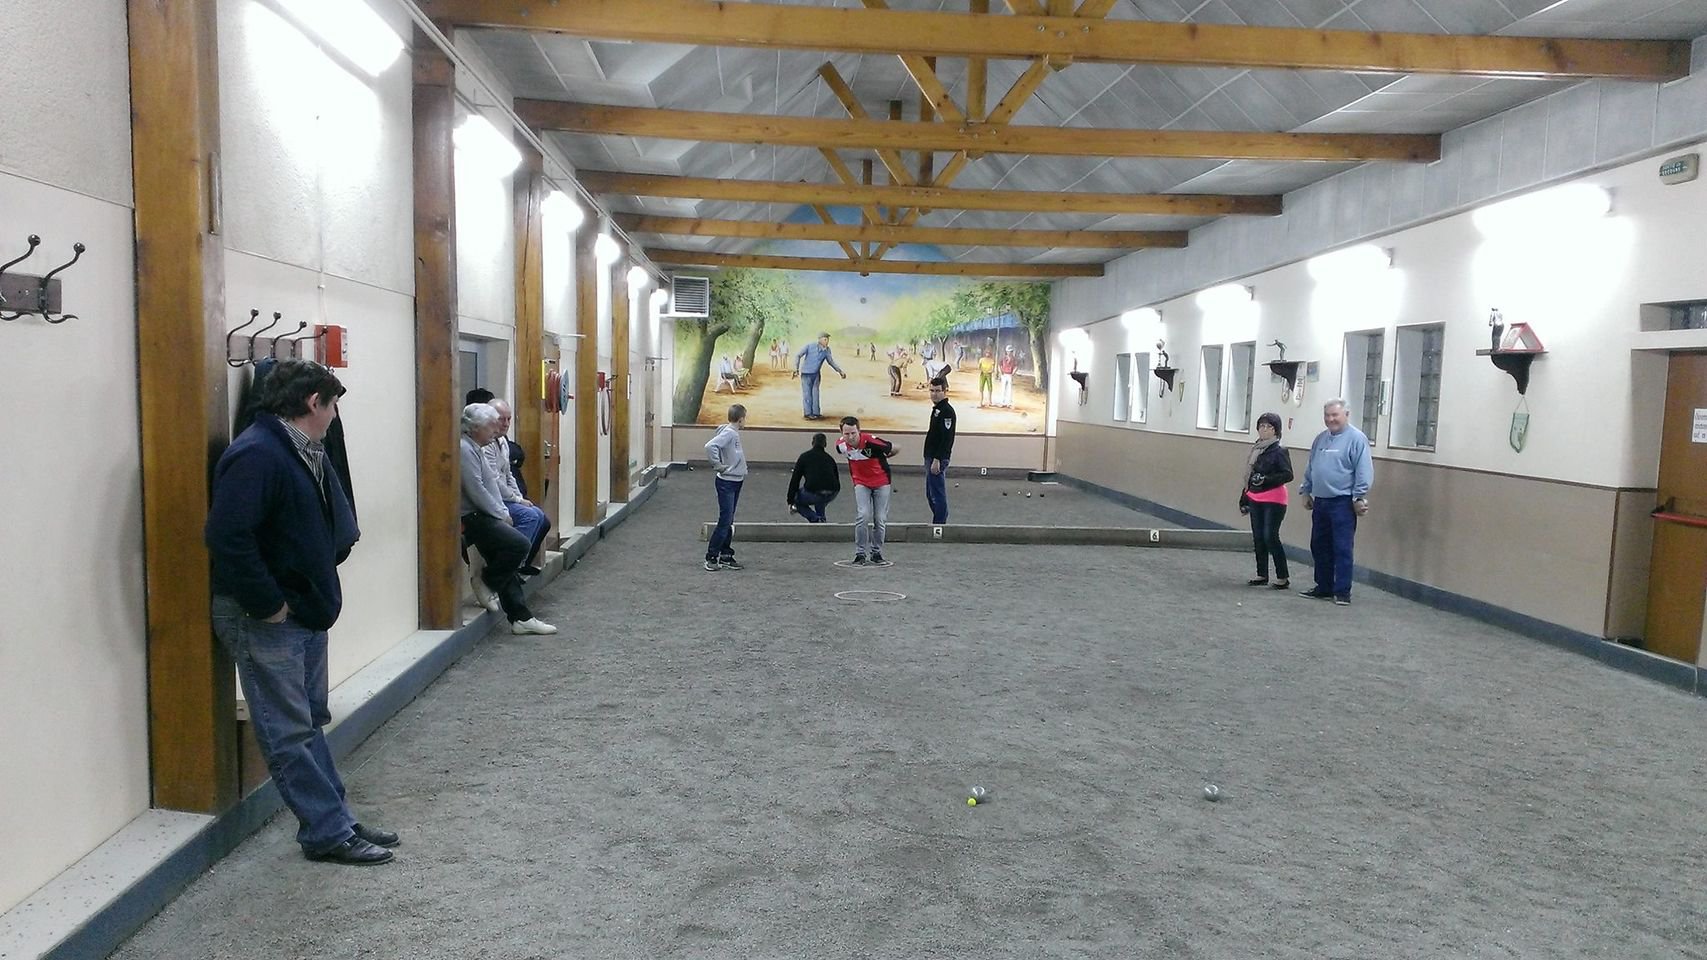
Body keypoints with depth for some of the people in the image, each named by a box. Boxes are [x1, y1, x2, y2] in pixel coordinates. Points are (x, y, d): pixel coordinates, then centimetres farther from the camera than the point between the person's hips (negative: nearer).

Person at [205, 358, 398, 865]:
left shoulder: (306, 453, 10)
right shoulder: (256, 454, -20)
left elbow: (330, 527, 21)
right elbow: (227, 538, -28)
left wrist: (321, 591, 11)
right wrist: (269, 605, -21)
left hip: (307, 611, 10)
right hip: (266, 620, -10)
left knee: (310, 722, 16)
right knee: (290, 732, 1)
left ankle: (335, 820, 26)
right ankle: (328, 833, 9)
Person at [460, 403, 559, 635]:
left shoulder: (475, 448, 18)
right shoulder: (464, 450, -15)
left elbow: (491, 484, 21)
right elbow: (476, 491, -20)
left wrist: (503, 511, 8)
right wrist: (501, 514, -10)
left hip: (484, 516, 11)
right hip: (472, 518, -11)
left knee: (507, 568, 7)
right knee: (520, 545, -20)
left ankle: (521, 618, 8)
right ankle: (486, 582, -3)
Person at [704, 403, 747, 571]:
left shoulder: (734, 433, 10)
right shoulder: (728, 433, -17)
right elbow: (710, 446, -31)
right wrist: (717, 465, -22)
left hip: (736, 482, 9)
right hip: (726, 483, -9)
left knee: (729, 521, 13)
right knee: (725, 521, -7)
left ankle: (726, 556, 20)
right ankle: (711, 557, 0)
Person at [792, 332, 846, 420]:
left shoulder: (827, 350, -7)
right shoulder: (809, 346, -18)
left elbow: (831, 361, 6)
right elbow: (798, 356, -16)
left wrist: (840, 371, 1)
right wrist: (796, 369, -22)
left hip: (816, 374, 4)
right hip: (806, 373, -4)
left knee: (815, 393, 5)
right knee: (807, 393, -1)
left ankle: (815, 413, 10)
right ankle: (808, 413, 3)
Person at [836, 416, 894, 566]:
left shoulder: (870, 441, -30)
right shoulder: (840, 445, -15)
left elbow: (894, 449, -14)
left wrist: (882, 458, 3)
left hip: (881, 481, -2)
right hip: (861, 482, 2)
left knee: (880, 519, 2)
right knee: (864, 516, -15)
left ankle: (876, 553, 19)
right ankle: (860, 553, -6)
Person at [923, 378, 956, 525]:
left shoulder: (947, 411, -15)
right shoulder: (937, 409, 15)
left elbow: (946, 439, -22)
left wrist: (937, 460, -24)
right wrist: (930, 459, 19)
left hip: (938, 459, -11)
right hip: (931, 457, 11)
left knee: (937, 495, -6)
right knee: (931, 495, 16)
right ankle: (940, 522, 24)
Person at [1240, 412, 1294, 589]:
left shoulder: (1279, 451, -8)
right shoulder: (1255, 450, 11)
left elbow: (1288, 475, -14)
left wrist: (1266, 479, -23)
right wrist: (1244, 499, 18)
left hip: (1273, 501, -7)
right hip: (1255, 499, 7)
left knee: (1270, 537, -9)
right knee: (1258, 537, 9)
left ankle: (1283, 577, 1)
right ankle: (1262, 575, 18)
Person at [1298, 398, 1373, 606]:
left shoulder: (1356, 438, -8)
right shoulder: (1320, 438, 14)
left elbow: (1364, 471, -13)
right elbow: (1310, 468, 21)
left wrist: (1360, 497, -16)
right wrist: (1306, 491, 18)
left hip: (1342, 503, -7)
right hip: (1320, 501, 8)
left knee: (1342, 549, -5)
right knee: (1319, 547, 12)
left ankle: (1342, 591, 1)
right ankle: (1323, 588, 22)